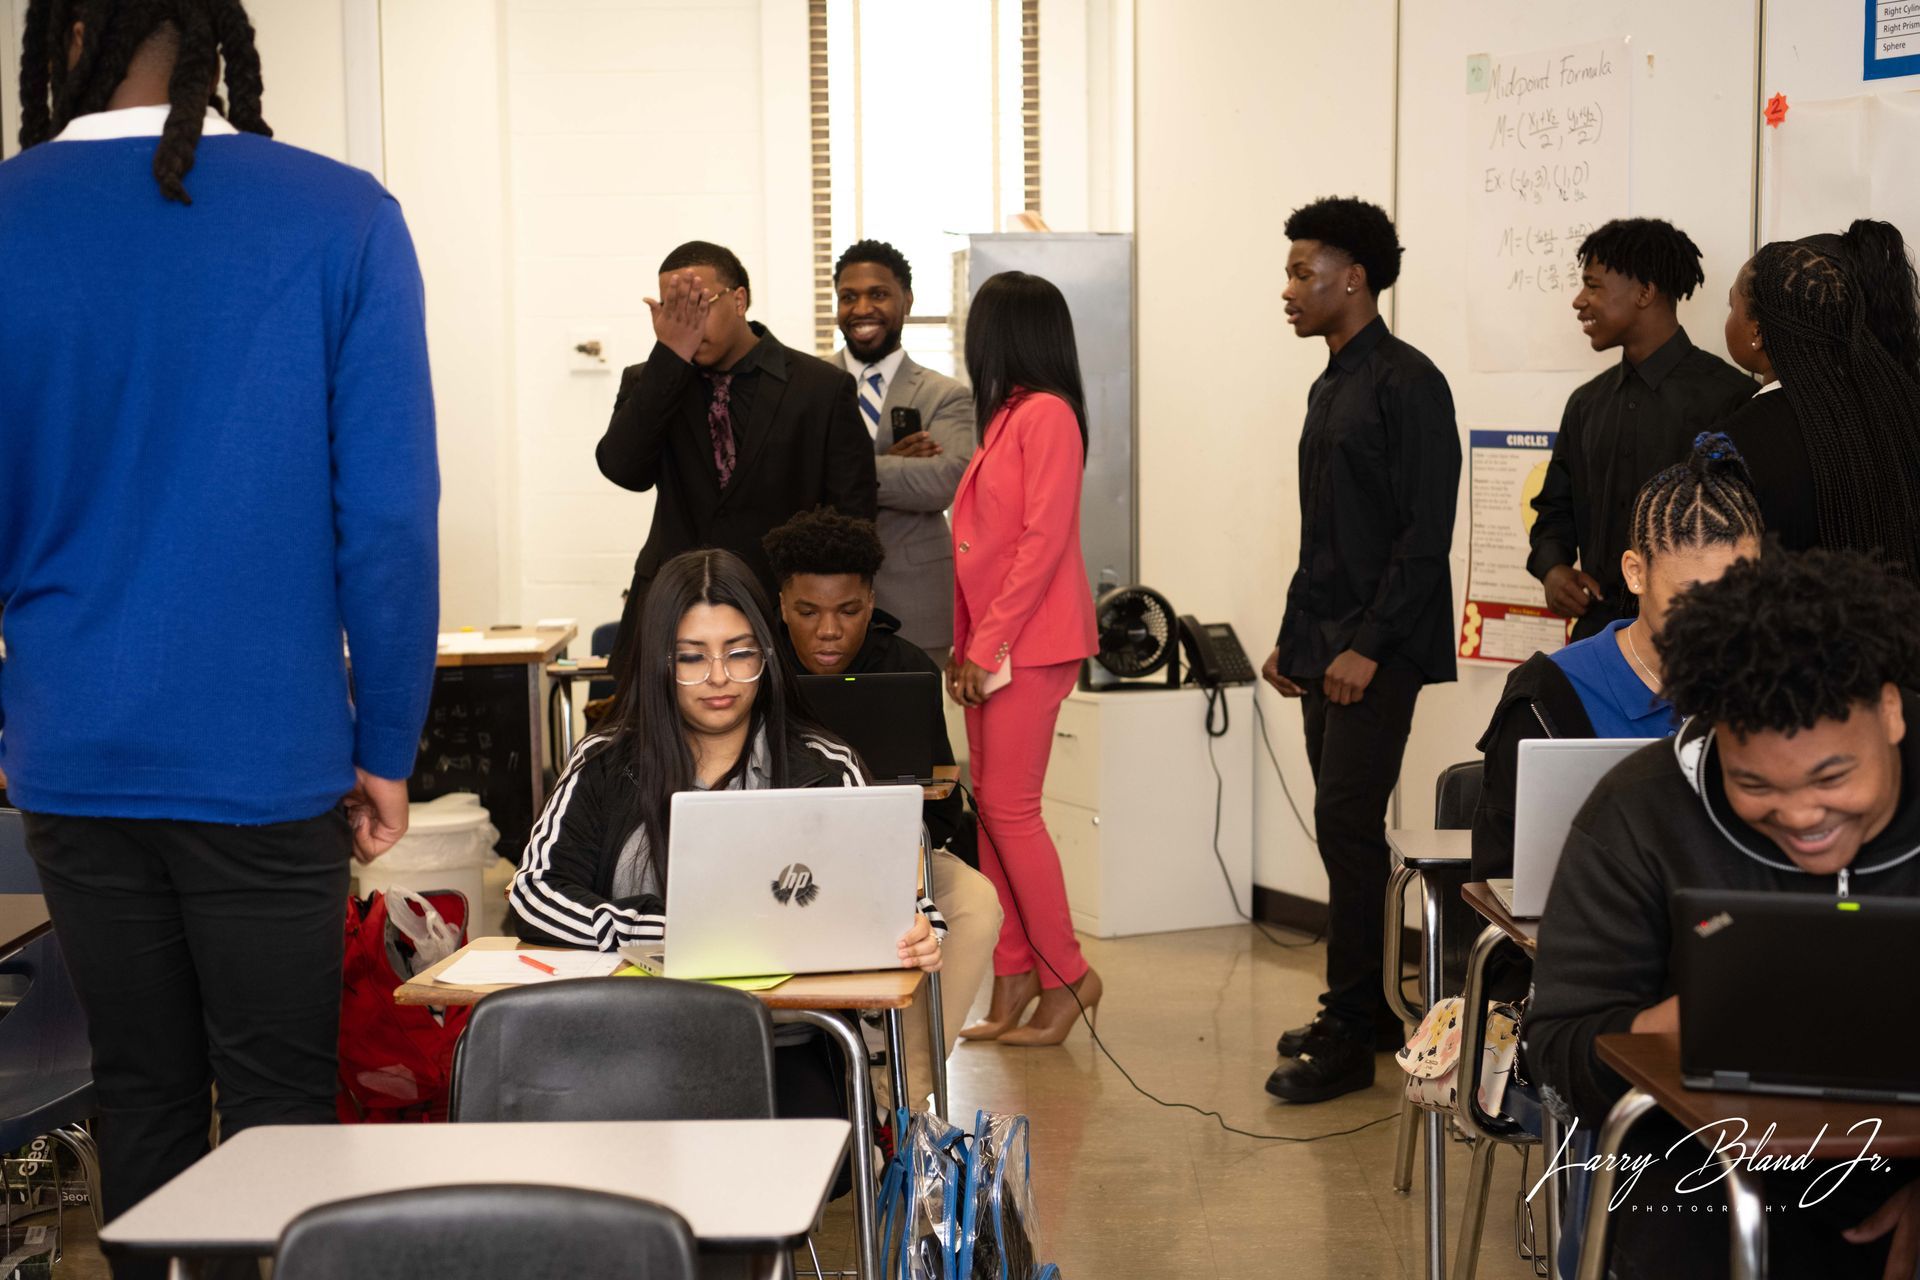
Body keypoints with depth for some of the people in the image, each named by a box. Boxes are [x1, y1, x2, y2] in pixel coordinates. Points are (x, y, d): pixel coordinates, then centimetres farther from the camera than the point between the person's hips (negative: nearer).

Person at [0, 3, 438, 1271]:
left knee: (140, 1088, 14)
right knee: (281, 1097, 8)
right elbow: (389, 512, -10)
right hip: (268, 758, -2)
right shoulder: (343, 217, -8)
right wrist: (386, 747, -1)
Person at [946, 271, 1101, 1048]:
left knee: (1010, 809, -7)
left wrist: (989, 644, -17)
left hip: (1028, 645, -9)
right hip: (990, 642, 9)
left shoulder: (1046, 414, -12)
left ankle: (1067, 976, 4)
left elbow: (1043, 540, -18)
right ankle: (1013, 978, 14)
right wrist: (967, 643, 11)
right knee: (992, 809, 8)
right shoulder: (1006, 416, 15)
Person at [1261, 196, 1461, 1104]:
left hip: (1377, 652, -9)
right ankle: (1367, 1010, 20)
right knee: (1347, 830, 11)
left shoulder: (1406, 383, -11)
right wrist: (1294, 639, 18)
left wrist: (1368, 645, -20)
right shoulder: (1330, 388, 16)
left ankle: (1348, 1037, -4)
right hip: (1325, 650, 9)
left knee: (1347, 825, -10)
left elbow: (1426, 531, -17)